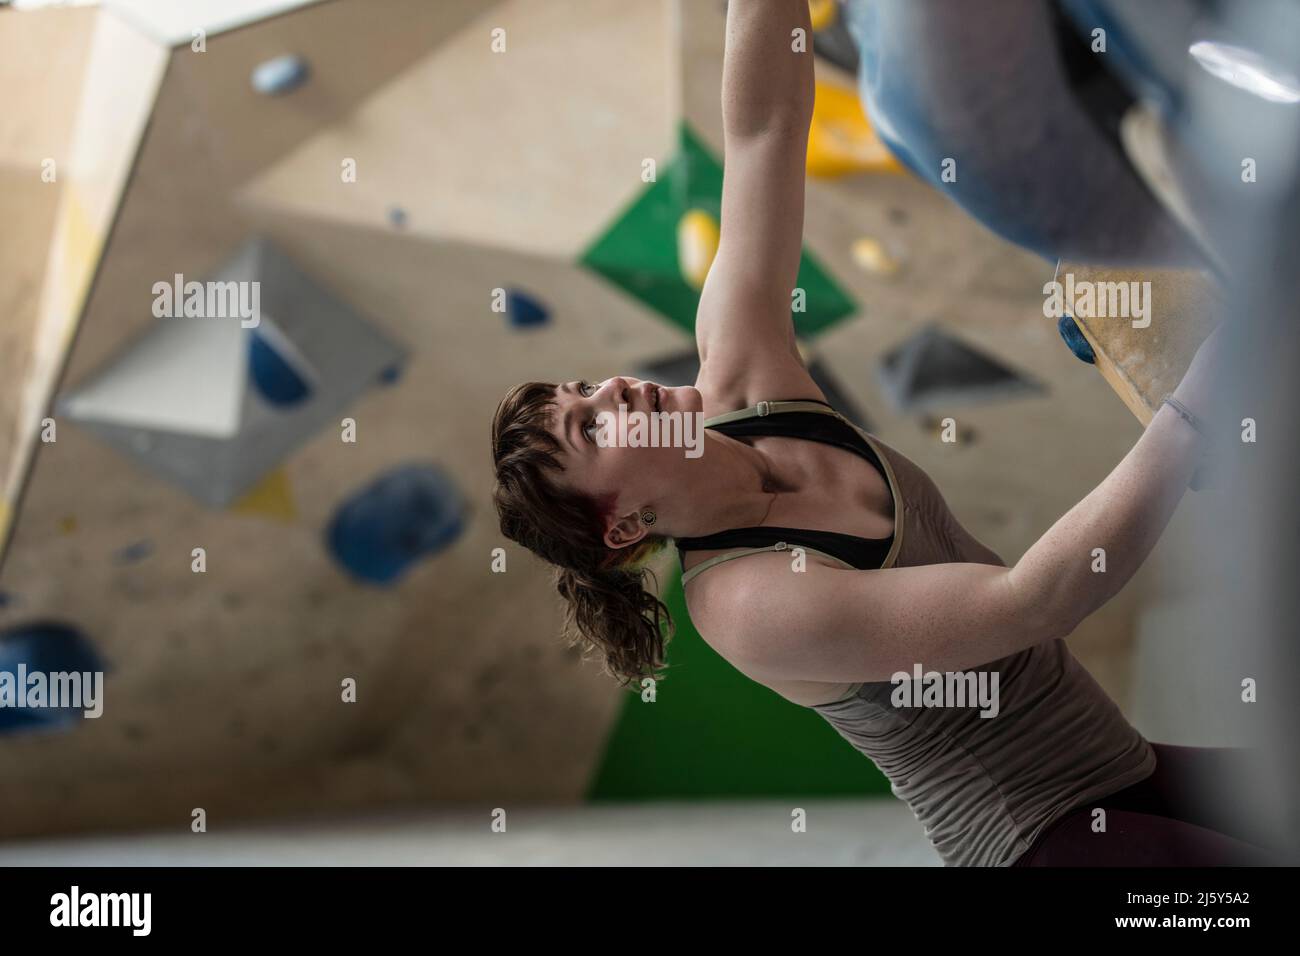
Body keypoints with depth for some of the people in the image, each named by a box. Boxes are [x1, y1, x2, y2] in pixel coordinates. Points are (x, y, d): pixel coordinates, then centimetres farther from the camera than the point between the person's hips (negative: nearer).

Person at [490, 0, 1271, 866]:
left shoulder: (738, 378, -3)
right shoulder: (746, 602, -23)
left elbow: (764, 127, -6)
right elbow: (1036, 596, -30)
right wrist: (1204, 403, -36)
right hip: (1044, 835, -8)